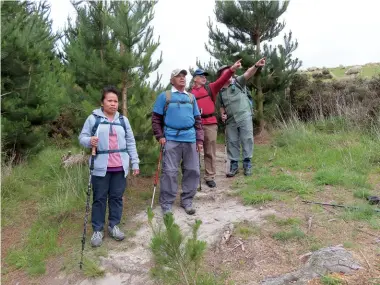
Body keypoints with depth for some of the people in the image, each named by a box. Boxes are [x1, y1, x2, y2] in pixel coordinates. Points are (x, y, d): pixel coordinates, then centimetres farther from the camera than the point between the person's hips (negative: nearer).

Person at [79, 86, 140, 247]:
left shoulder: (123, 120, 9)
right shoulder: (93, 118, -1)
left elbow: (130, 142, 10)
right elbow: (82, 137, 2)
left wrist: (135, 163, 7)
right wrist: (89, 141, -22)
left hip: (120, 167, 3)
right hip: (101, 167, -3)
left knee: (117, 197, 11)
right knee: (99, 198, 6)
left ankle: (114, 226, 26)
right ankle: (97, 230, 18)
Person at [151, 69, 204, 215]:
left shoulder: (191, 97, 15)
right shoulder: (164, 96, 5)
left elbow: (197, 120, 15)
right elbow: (156, 118, 3)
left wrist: (199, 139, 8)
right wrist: (160, 136, -8)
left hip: (190, 139, 4)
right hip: (171, 139, -4)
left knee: (193, 170, 7)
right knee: (169, 171, -2)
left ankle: (187, 200, 22)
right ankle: (166, 203, 10)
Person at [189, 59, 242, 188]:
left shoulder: (211, 88, 12)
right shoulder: (190, 93, 9)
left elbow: (222, 80, -2)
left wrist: (232, 69, -15)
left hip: (210, 124, 1)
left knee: (210, 152, 5)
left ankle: (209, 177, 13)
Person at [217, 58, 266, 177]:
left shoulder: (238, 82, 2)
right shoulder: (220, 91, 12)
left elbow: (248, 74, -17)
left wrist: (256, 66, -36)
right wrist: (223, 114, 3)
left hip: (244, 117, -3)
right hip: (230, 120, 4)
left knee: (247, 140, -1)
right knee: (232, 143, 7)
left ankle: (247, 163, 10)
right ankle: (234, 165, 18)